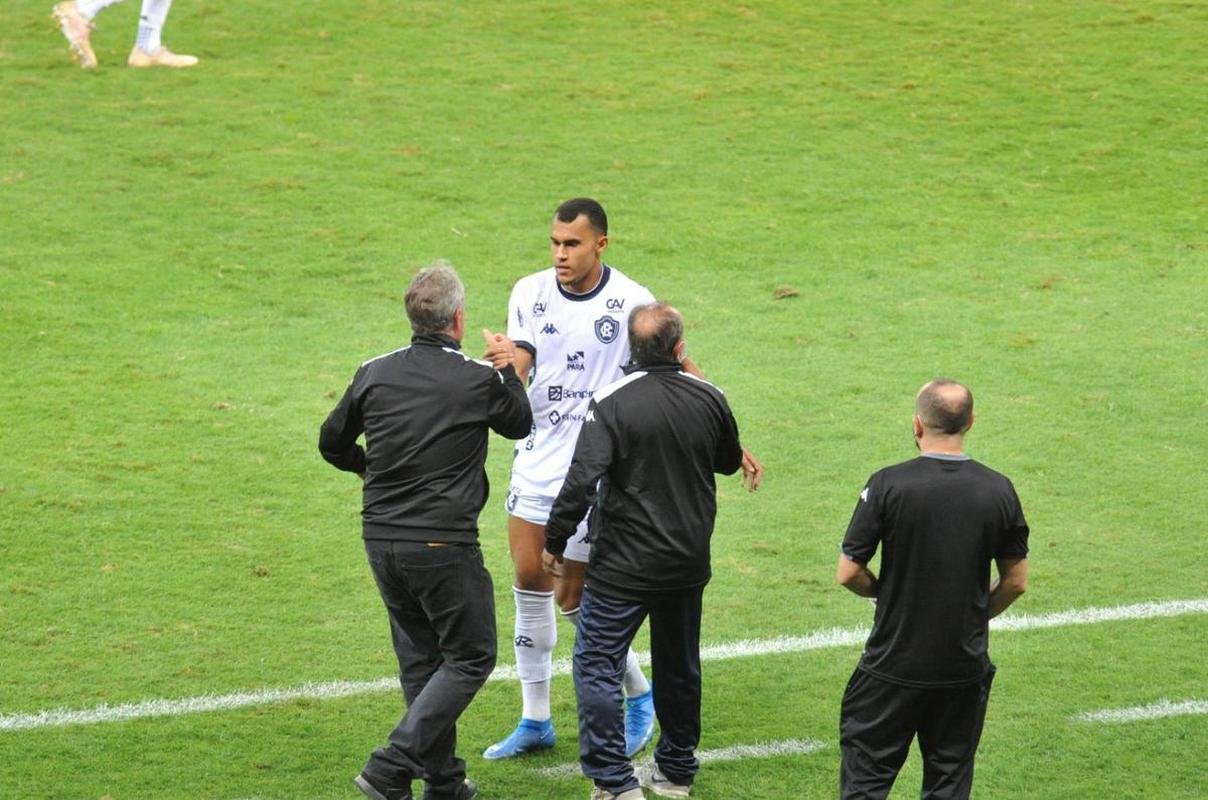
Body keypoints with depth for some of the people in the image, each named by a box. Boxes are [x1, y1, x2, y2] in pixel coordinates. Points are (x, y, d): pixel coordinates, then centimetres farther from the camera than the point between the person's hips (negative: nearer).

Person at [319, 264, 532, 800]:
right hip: (443, 545, -6)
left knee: (419, 657, 16)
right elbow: (519, 425, 13)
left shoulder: (374, 374, 2)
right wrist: (509, 370, 29)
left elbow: (333, 444, 16)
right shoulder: (479, 381, -9)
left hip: (381, 540, 6)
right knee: (470, 658, 4)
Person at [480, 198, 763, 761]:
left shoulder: (630, 302, -12)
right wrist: (502, 362, -34)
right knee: (529, 582, 4)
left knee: (572, 596, -2)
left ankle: (639, 696, 21)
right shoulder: (530, 293, -1)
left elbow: (683, 371, -2)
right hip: (537, 457, 4)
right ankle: (535, 721, 16)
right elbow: (516, 373, -8)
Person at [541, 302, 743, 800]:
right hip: (689, 563, 5)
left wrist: (555, 541, -9)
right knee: (679, 666, 20)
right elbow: (730, 462, 17)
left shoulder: (611, 404, -16)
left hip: (623, 567, -5)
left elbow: (581, 481, -21)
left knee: (597, 666, 1)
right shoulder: (709, 399, -2)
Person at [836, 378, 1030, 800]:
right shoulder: (998, 490, -5)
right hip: (965, 666, 3)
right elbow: (1015, 582, 3)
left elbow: (848, 573, -10)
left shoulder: (888, 485, -13)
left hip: (894, 659, -3)